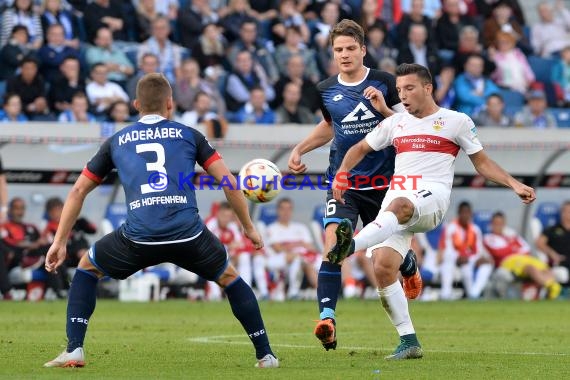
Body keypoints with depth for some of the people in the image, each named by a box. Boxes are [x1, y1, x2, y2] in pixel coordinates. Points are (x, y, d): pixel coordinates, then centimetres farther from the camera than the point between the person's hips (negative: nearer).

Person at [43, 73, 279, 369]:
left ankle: (74, 350, 13)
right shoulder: (189, 135, 17)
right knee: (229, 277, 28)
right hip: (188, 235, 0)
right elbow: (229, 182, 11)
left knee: (87, 268, 27)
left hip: (138, 237, 0)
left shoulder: (117, 141, 21)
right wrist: (249, 228, 23)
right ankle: (265, 355, 24)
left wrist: (60, 241, 28)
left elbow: (78, 191, 22)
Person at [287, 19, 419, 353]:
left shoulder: (385, 83, -6)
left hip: (383, 181, -1)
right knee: (333, 246, -20)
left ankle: (409, 268, 51)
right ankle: (327, 318, -26)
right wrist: (300, 149, 11)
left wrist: (384, 110, -21)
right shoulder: (326, 90, 2)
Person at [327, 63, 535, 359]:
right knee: (383, 268, -13)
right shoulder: (395, 123, 22)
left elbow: (482, 162, 16)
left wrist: (515, 185, 4)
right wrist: (340, 176, 17)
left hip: (431, 197, -5)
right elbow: (360, 149, 33)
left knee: (399, 205, -40)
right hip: (397, 198, 5)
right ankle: (408, 342, -5)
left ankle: (350, 246, -66)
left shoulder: (456, 122, 11)